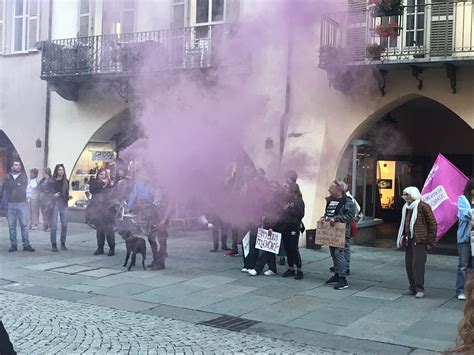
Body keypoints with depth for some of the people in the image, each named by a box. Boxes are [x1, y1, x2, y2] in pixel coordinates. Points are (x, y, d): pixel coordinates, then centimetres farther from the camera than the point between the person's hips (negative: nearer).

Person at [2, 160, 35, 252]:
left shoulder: (23, 176, 9)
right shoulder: (8, 176, 12)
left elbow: (23, 187, -5)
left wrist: (11, 186, -6)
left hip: (22, 203, -1)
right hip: (10, 204, 1)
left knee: (24, 224, -5)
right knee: (11, 225, 2)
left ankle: (26, 245, -2)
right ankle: (13, 245, 9)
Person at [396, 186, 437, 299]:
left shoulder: (423, 206, -7)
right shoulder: (406, 208, 16)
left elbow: (432, 224, -7)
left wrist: (430, 242, -8)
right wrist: (402, 238, 17)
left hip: (419, 240, -8)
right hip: (409, 240, 8)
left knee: (418, 264, -11)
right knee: (409, 264, 8)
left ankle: (420, 289, -5)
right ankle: (412, 288, 17)